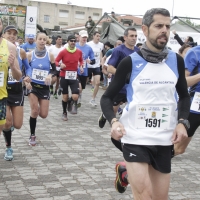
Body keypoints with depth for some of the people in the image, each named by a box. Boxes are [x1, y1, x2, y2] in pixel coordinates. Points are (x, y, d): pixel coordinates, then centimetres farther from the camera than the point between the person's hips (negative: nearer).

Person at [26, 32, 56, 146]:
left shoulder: (50, 55, -4)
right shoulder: (30, 55, -5)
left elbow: (54, 70, 3)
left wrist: (50, 75, -18)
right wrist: (26, 81, -15)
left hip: (45, 87, 1)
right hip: (33, 86, -1)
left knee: (43, 115, -1)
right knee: (34, 111, -10)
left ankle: (37, 110, 38)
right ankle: (32, 136, 8)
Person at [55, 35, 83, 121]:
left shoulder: (79, 52, -1)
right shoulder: (63, 52, -9)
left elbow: (81, 60, 18)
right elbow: (56, 61, -3)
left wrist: (81, 66, -1)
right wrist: (60, 64, -24)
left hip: (74, 77, 2)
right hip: (64, 76, -1)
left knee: (75, 97, -14)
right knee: (65, 97, 7)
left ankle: (71, 103, 21)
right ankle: (64, 113, 28)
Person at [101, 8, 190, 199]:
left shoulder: (176, 61, 2)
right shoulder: (130, 62, -7)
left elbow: (184, 96, 16)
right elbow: (107, 98, -1)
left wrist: (182, 122, -2)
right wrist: (113, 121, -19)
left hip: (164, 140, 4)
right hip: (135, 137, -4)